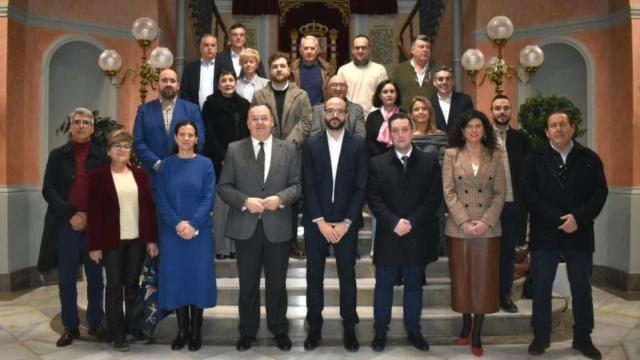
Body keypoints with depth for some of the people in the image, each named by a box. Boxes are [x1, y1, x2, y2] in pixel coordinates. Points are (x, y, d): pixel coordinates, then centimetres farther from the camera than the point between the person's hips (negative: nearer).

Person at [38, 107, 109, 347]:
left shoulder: (102, 157, 4)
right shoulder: (57, 155, 6)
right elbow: (48, 190, 0)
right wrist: (71, 215, -11)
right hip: (65, 226, 1)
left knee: (95, 278, 8)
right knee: (66, 280, 7)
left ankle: (95, 324, 21)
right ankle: (70, 327, 19)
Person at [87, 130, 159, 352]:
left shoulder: (140, 175, 7)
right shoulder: (98, 175, -3)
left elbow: (149, 208, 7)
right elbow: (93, 212, -5)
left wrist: (152, 239, 2)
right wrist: (94, 245, -9)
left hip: (137, 239, 3)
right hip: (112, 241, -3)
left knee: (133, 284, 11)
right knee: (114, 286, 5)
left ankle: (133, 325, 25)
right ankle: (117, 334, 14)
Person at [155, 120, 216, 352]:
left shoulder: (205, 164, 2)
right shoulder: (166, 165, 5)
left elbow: (209, 197, -4)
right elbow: (161, 199, 0)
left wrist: (194, 225, -15)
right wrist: (177, 223, -14)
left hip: (199, 231, -1)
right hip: (172, 232, 1)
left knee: (198, 277, 3)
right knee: (176, 278, 4)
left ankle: (196, 331, 15)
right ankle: (182, 330, 17)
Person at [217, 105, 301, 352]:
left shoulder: (289, 150, 4)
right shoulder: (234, 150, 2)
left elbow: (298, 184, 0)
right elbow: (224, 186, -1)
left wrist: (281, 198, -18)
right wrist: (245, 201, -16)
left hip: (277, 226, 0)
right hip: (245, 227, 0)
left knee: (277, 283, 12)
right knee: (248, 284, 12)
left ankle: (279, 330, 30)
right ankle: (247, 331, 28)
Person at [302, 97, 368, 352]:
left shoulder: (359, 145, 1)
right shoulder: (311, 145, 2)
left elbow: (361, 187, -3)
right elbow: (308, 186, -2)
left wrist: (346, 222, -9)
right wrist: (320, 222, -10)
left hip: (346, 222, -1)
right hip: (316, 222, 1)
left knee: (347, 275, 6)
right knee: (314, 275, 7)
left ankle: (349, 328, 20)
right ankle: (314, 327, 20)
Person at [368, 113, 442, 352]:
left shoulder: (430, 162, 2)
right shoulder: (377, 163, 2)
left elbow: (434, 197, -4)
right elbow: (374, 200, -4)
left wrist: (411, 222, -13)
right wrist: (394, 222, -17)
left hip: (417, 236, 1)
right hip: (388, 236, 0)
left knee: (414, 286, 13)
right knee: (384, 286, 9)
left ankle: (413, 331, 27)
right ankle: (380, 332, 22)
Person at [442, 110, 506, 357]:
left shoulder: (495, 156, 5)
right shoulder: (451, 155, 2)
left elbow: (500, 193, 1)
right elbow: (448, 192, -4)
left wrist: (486, 221, -12)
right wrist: (464, 222, -13)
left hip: (488, 228, 1)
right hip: (458, 227, 0)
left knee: (484, 278, 5)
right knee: (462, 277, 8)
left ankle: (477, 334, 16)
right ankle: (466, 323, 28)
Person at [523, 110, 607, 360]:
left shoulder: (589, 158, 5)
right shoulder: (534, 158, 1)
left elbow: (600, 191, -1)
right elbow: (529, 194, -8)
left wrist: (578, 217, -16)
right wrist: (558, 219, -16)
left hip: (580, 234, 1)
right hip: (545, 233, -1)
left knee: (582, 288, 10)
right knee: (541, 287, 6)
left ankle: (583, 338, 24)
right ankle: (540, 336, 19)